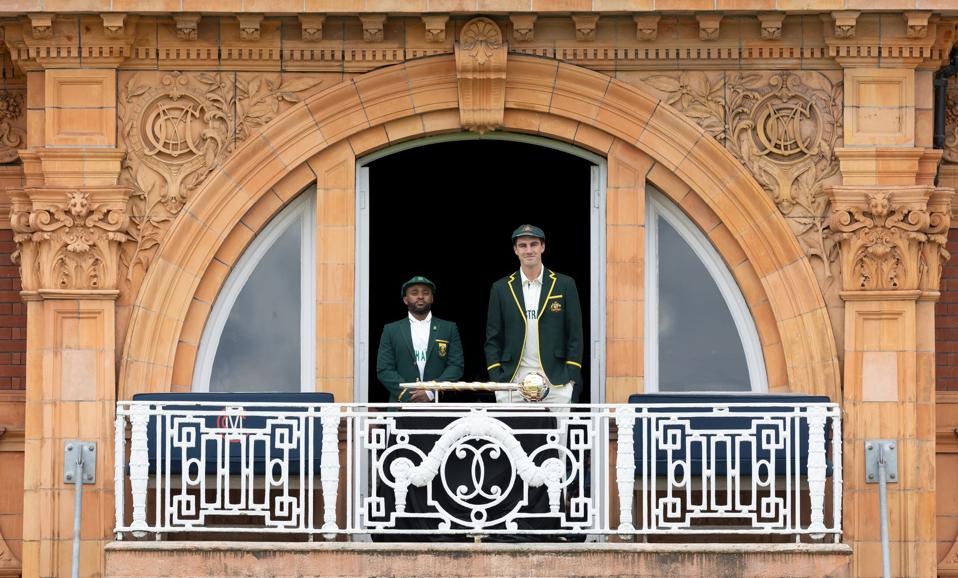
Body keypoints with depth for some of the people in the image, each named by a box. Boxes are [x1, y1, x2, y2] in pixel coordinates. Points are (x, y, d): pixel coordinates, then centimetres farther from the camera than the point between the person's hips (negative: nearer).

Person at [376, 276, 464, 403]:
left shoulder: (449, 329, 12)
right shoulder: (391, 330, 12)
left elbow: (456, 366, 5)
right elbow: (384, 370, 5)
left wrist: (430, 392, -9)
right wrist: (408, 396, -9)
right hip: (402, 404, 0)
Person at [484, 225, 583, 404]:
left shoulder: (564, 285, 7)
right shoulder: (501, 288, 10)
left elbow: (575, 335, 6)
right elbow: (493, 340, 10)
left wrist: (571, 376, -3)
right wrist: (496, 379, -1)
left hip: (555, 382, -1)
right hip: (512, 382, 1)